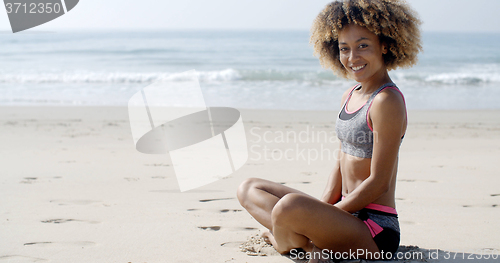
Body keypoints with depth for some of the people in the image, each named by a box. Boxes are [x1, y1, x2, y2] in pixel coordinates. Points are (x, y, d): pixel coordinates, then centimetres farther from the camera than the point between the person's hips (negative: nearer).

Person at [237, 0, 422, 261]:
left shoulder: (387, 101, -15)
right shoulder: (350, 96, 12)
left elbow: (378, 182, -16)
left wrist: (323, 216, -13)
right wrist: (321, 211, -1)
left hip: (375, 231, -10)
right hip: (347, 212, 10)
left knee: (292, 204, -39)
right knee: (249, 188, 11)